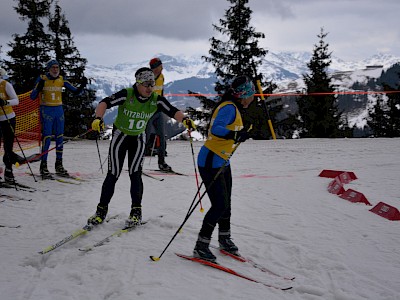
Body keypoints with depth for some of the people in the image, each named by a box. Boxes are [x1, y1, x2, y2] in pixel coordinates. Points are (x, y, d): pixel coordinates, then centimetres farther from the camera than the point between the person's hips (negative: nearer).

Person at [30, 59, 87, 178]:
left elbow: (76, 92, 6)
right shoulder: (42, 79, -5)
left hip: (59, 110, 4)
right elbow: (32, 97, -9)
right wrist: (39, 88, -27)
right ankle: (43, 166, -3)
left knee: (60, 138, 7)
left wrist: (82, 85, -13)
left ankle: (59, 165, 17)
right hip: (46, 111, -4)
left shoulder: (61, 80, 6)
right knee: (47, 138, -8)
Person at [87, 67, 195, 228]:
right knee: (113, 174, -3)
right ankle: (101, 210, 9)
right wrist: (98, 118, -49)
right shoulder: (127, 94, -23)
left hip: (138, 139, 2)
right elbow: (105, 103, -30)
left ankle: (136, 212, 2)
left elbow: (172, 111, -20)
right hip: (120, 136, -2)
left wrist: (184, 119, -40)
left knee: (135, 174, -8)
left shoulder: (156, 100, -13)